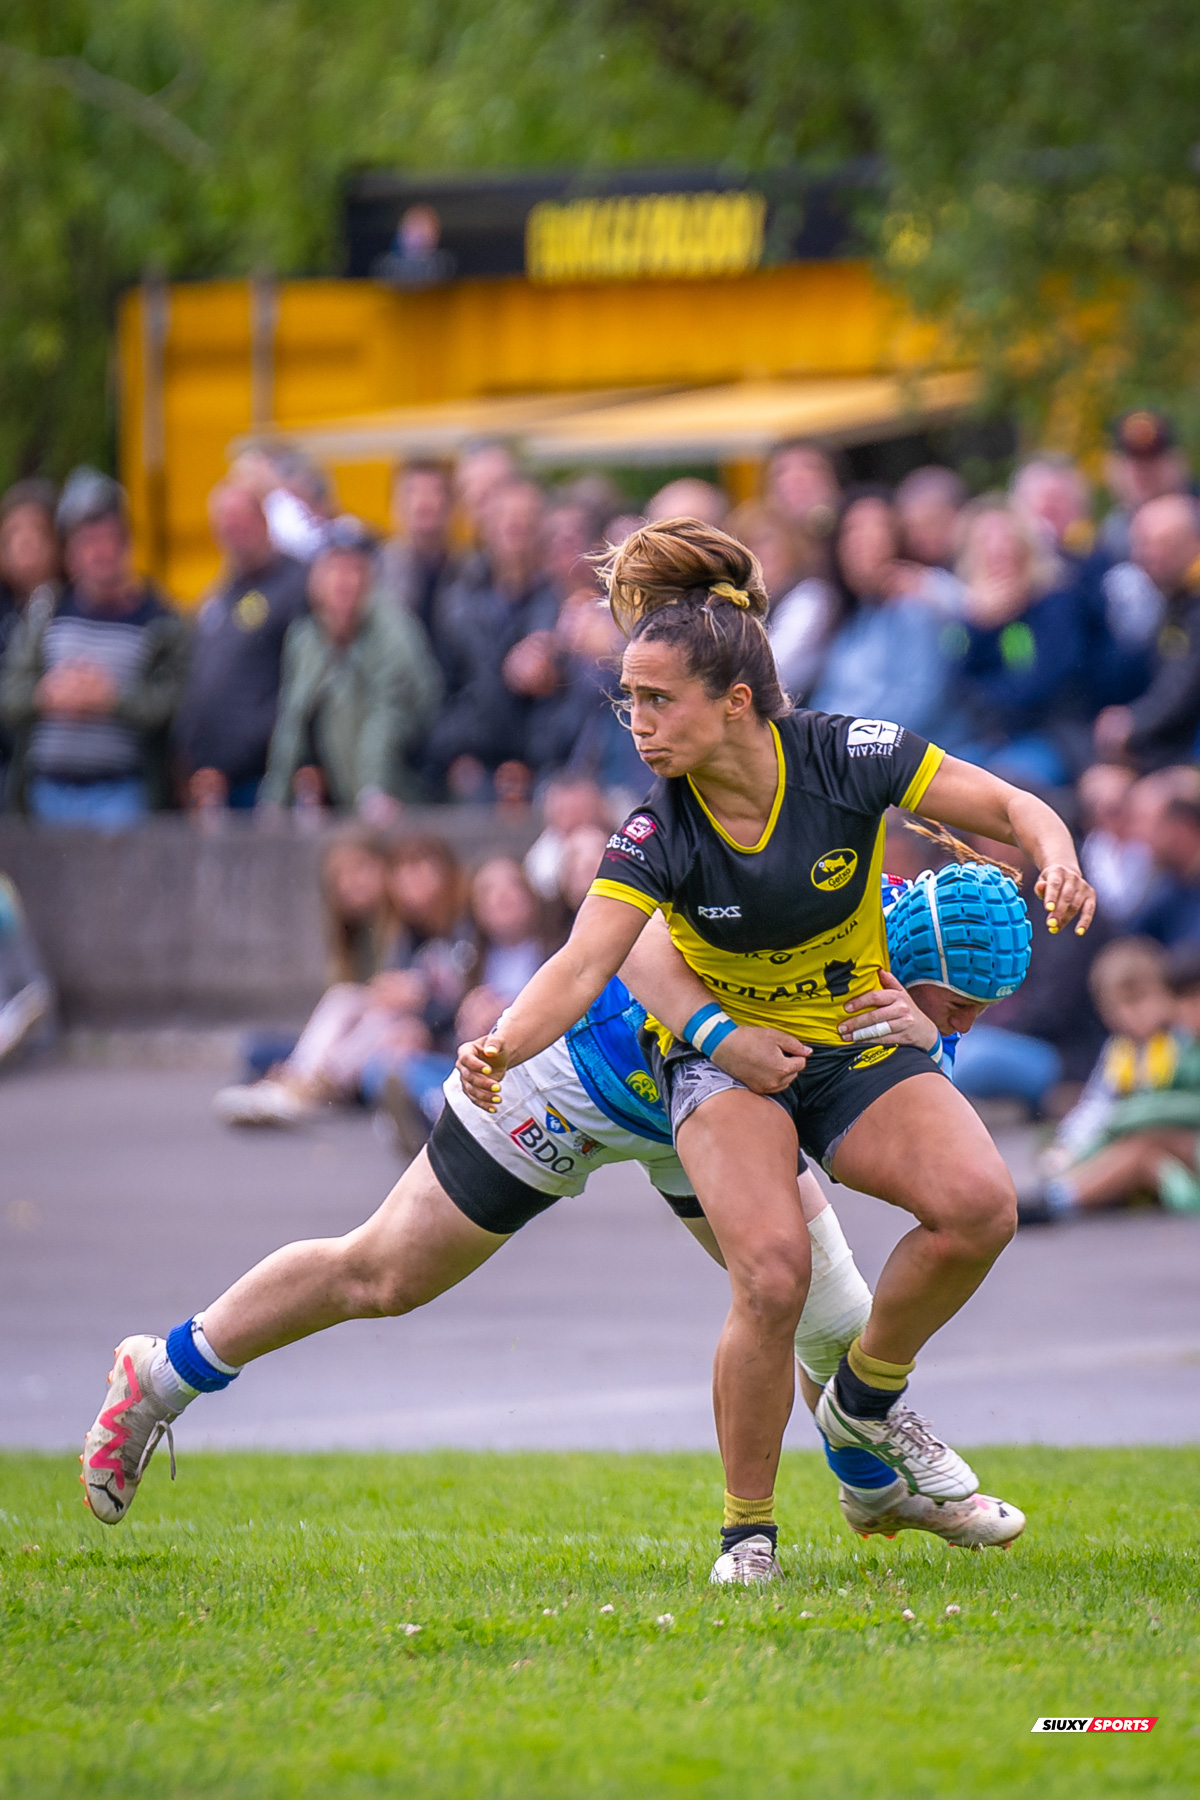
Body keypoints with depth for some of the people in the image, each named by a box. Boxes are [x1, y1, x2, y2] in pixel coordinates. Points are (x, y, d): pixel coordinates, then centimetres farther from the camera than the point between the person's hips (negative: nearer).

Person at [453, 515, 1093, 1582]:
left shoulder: (848, 757, -19)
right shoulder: (658, 834, -19)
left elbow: (1009, 806, -10)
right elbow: (582, 967, -29)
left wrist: (1056, 854, -33)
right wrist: (504, 1046, -49)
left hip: (860, 1044, 2)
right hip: (726, 1055, -2)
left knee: (979, 1205, -26)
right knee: (773, 1270, -28)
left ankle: (867, 1398, 2)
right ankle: (747, 1532, -9)